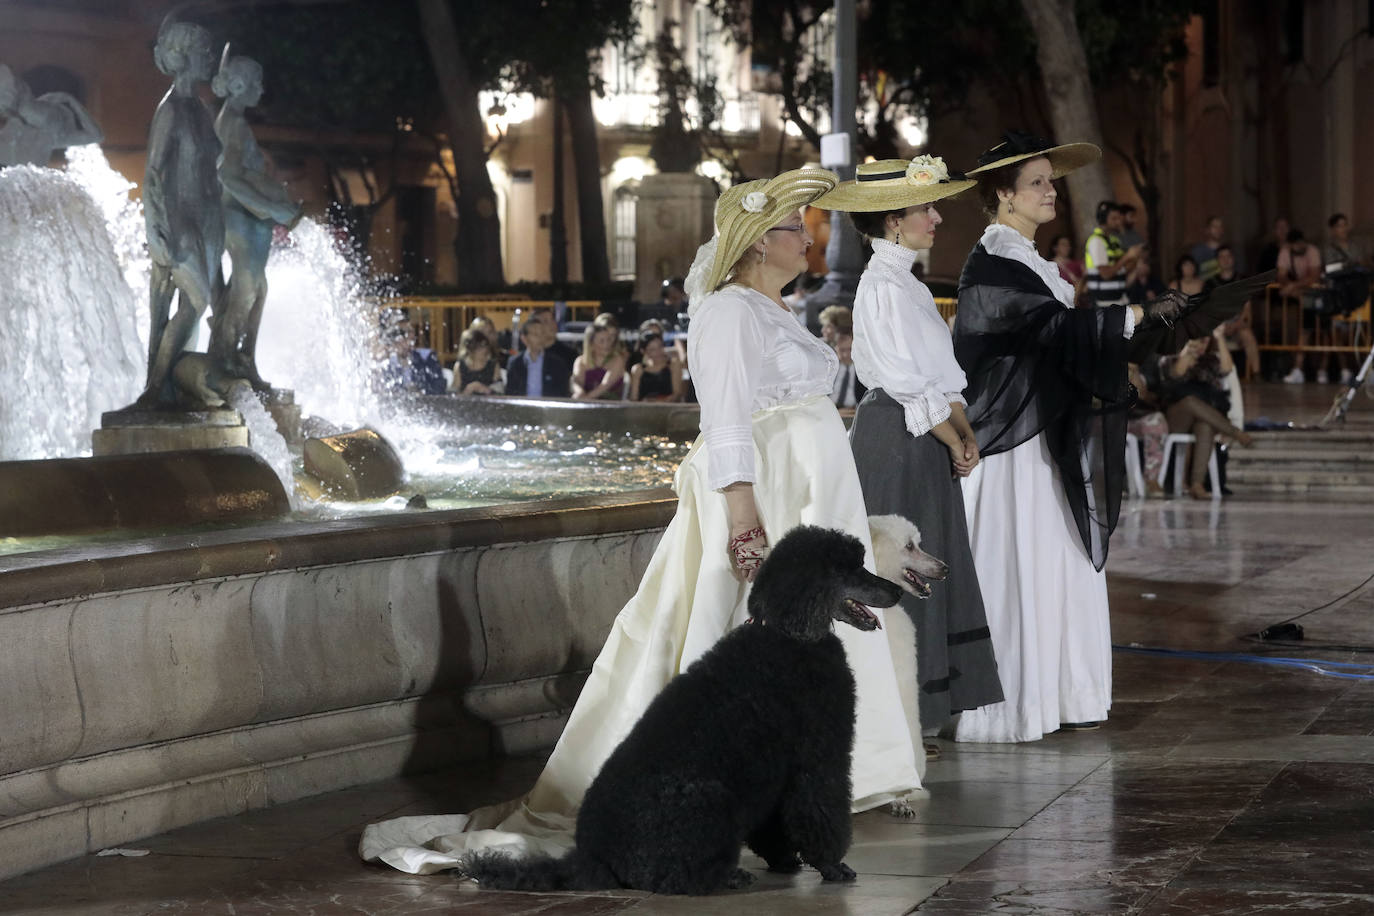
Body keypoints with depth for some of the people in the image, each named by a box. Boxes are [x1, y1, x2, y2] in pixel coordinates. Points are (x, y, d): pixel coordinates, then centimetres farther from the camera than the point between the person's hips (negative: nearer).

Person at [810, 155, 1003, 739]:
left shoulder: (904, 282, 15)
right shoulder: (884, 286, -15)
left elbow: (939, 372, 15)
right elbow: (909, 384, -18)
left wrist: (964, 431, 3)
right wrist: (954, 443, -9)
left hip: (920, 441, 10)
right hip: (896, 436, -10)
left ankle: (917, 709, 17)